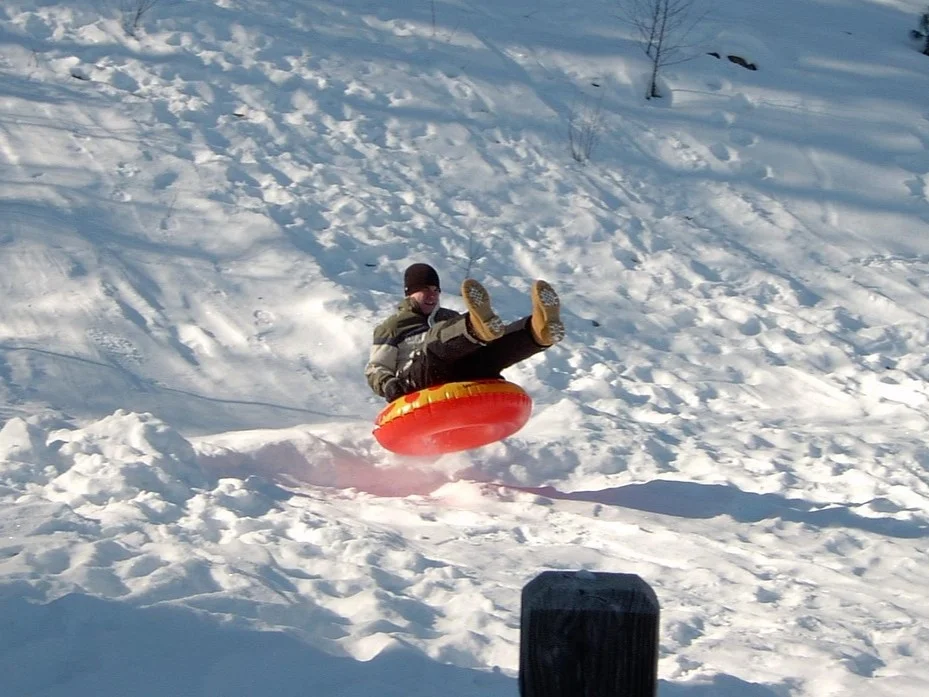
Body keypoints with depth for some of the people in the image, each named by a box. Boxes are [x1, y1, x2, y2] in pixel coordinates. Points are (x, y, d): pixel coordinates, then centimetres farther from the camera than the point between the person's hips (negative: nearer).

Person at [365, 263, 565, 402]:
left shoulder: (451, 318, 34)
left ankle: (539, 332, -58)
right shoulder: (393, 326, 20)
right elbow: (375, 369, 13)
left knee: (490, 349, -26)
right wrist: (386, 384, -10)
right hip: (416, 384, -4)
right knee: (436, 342, -35)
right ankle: (477, 328, -70)